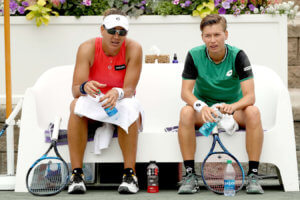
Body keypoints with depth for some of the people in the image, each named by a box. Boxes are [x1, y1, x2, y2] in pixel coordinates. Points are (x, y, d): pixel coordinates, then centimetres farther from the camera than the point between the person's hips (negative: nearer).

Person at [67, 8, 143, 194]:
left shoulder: (133, 48, -14)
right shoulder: (87, 48, -13)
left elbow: (130, 90, -19)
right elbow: (75, 89, -19)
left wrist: (118, 93, -43)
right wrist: (84, 87, -44)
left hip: (120, 104, -1)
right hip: (93, 109, 1)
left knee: (129, 108, -35)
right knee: (77, 105, -32)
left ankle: (130, 173, -32)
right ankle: (77, 174, -31)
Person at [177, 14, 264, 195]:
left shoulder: (238, 56, -14)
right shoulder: (194, 56, -10)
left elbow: (250, 96, -20)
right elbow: (186, 92, -12)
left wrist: (232, 107, -42)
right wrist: (201, 106, -35)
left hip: (233, 110, 0)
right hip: (205, 110, 0)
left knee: (253, 112, -32)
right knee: (186, 112, -32)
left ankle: (253, 175, -27)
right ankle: (190, 175, -27)